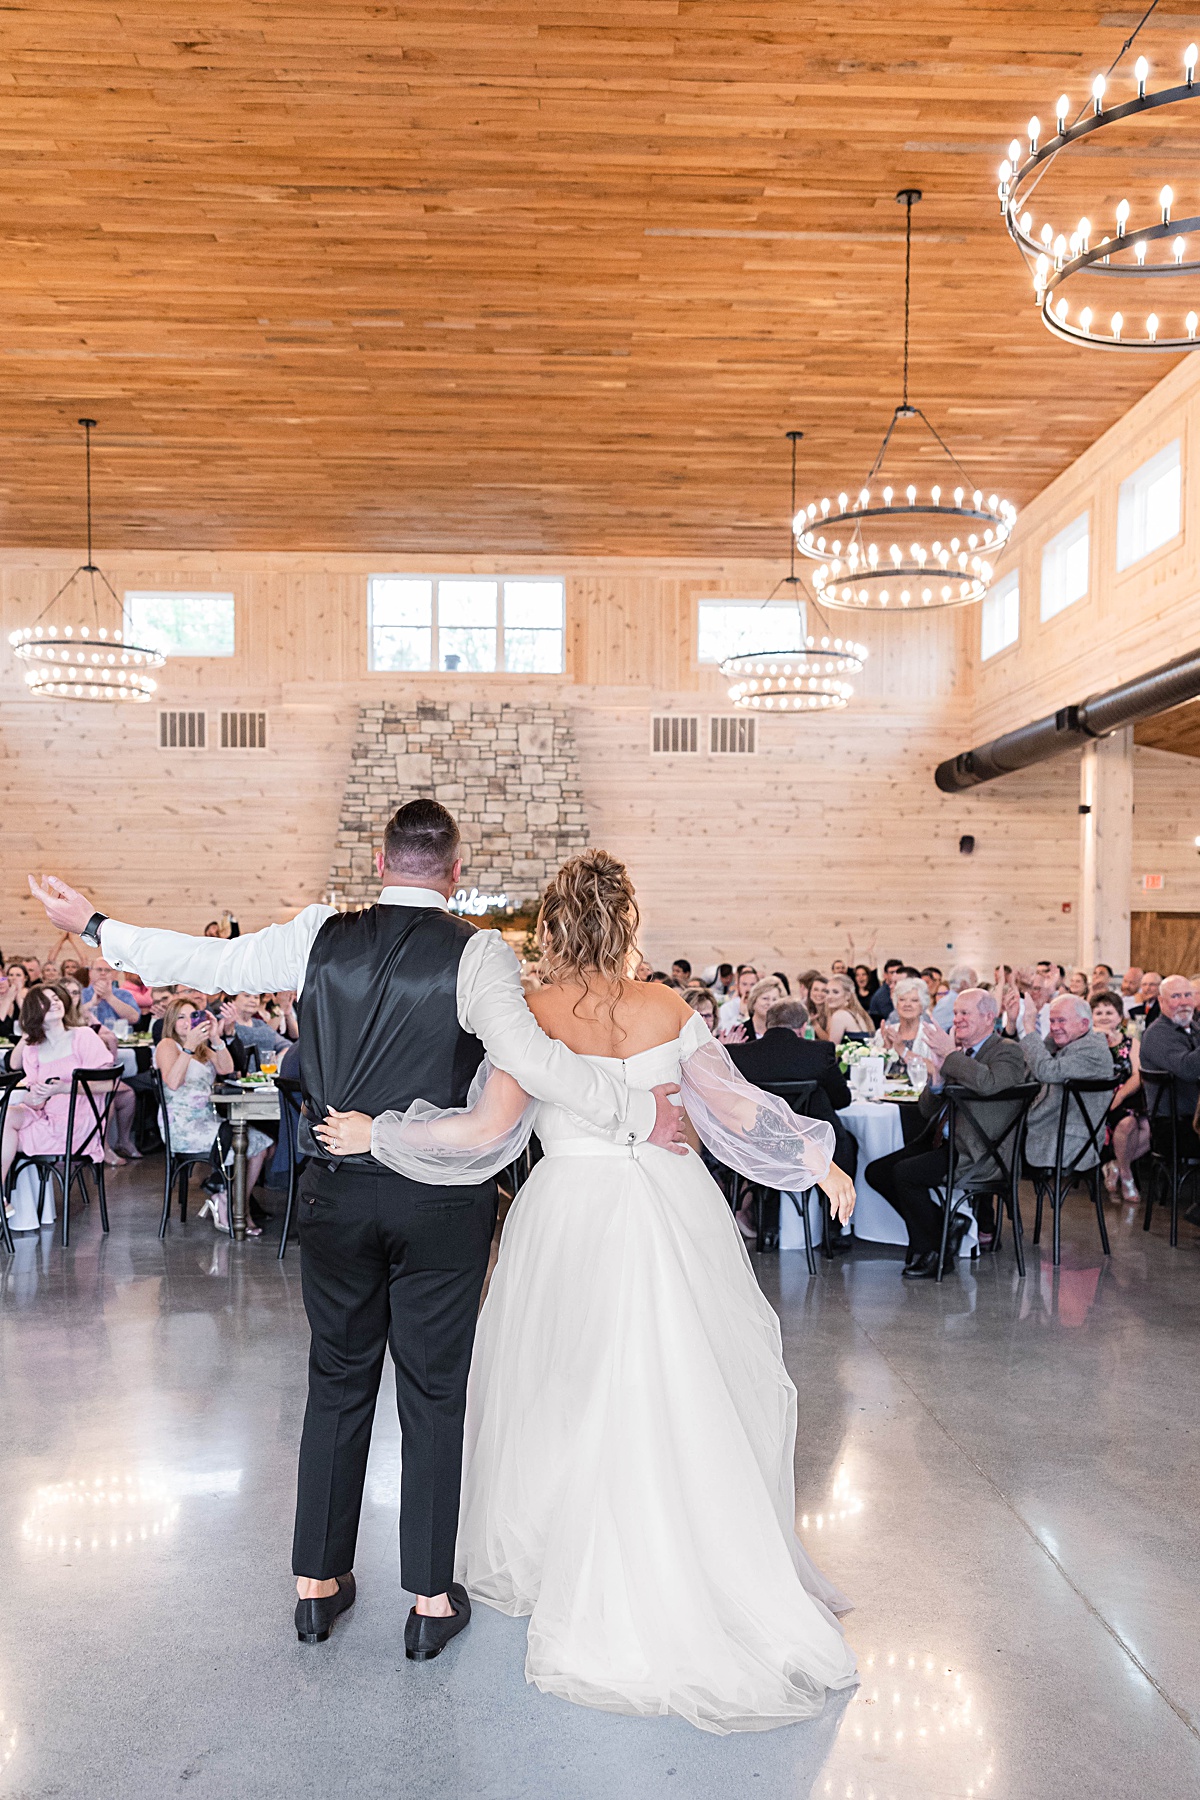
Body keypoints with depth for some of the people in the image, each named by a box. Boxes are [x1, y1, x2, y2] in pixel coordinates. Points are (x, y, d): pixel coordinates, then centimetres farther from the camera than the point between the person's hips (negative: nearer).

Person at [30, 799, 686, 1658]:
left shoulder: (321, 937, -3)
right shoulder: (478, 954, -13)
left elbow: (208, 961, 5)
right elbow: (530, 1056, -25)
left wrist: (94, 923, 19)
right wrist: (642, 1113, -18)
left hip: (337, 1193, 3)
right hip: (441, 1203, -3)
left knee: (338, 1384, 17)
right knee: (434, 1394, 10)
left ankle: (319, 1582, 30)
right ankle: (432, 1599, 20)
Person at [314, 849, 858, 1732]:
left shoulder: (530, 1016, -8)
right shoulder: (670, 1007, -2)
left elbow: (486, 1127, -13)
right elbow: (734, 1106, -2)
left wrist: (376, 1133, -2)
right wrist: (817, 1158, 11)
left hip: (572, 1213, -1)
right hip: (670, 1206, 2)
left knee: (570, 1392, 14)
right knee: (685, 1394, 12)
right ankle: (727, 1576, 20)